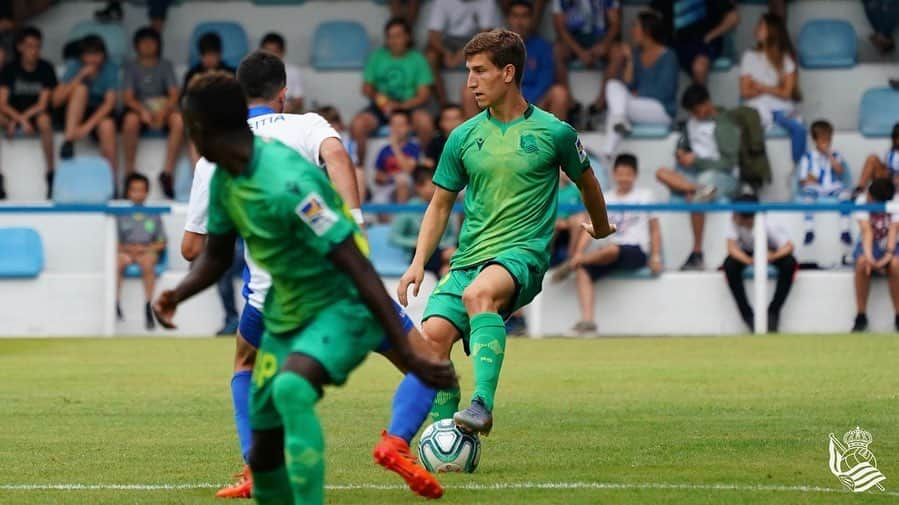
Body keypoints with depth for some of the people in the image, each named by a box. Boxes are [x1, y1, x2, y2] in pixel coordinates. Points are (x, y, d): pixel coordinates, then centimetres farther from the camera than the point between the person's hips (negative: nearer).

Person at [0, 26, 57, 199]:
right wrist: (21, 120, -26)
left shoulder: (46, 69, -4)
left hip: (35, 113, -1)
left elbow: (42, 105, -9)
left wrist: (18, 119, -21)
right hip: (14, 113, 1)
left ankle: (51, 174, -31)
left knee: (44, 120, -37)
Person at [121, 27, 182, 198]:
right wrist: (143, 111, -24)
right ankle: (130, 171, -28)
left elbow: (174, 94, 0)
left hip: (164, 107, 1)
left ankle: (168, 171, -30)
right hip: (140, 108, -1)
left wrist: (162, 113, -21)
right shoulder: (131, 67, 10)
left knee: (179, 120, -34)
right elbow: (127, 97, -2)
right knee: (130, 120, -37)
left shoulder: (165, 66, 12)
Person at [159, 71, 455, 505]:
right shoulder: (224, 179, 0)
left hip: (342, 308, -9)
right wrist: (177, 295, -7)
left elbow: (359, 269, -27)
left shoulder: (287, 182, -27)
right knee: (265, 455, 8)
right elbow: (216, 257, 15)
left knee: (290, 388, -37)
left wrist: (408, 354, -30)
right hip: (286, 314, 9)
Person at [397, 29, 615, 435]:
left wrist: (601, 228, 38)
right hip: (468, 259, 4)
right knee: (434, 333, -20)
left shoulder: (553, 133, 1)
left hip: (523, 251, -4)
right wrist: (418, 264, 5)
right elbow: (440, 206, 18)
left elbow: (586, 181, 21)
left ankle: (482, 404, -47)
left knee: (478, 293, -38)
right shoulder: (464, 136, 11)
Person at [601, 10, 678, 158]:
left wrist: (637, 95, -9)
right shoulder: (636, 53, 10)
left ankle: (608, 151, -25)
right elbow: (628, 86, 4)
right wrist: (629, 61, -6)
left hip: (662, 110, -6)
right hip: (638, 104, 6)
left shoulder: (667, 56, -6)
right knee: (613, 84, -23)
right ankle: (619, 120, -43)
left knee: (614, 108, -30)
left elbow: (664, 91, -13)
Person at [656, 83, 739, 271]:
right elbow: (684, 144, 30)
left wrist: (696, 160, -13)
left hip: (724, 178, -7)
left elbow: (728, 164, -12)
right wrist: (680, 152, 5)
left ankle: (697, 254, -30)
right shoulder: (692, 123, 16)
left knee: (693, 198, -36)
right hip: (695, 175, 7)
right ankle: (698, 189, -41)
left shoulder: (724, 126, -7)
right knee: (662, 173, -18)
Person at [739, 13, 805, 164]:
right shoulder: (749, 56, 11)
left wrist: (761, 87, -4)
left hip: (781, 109, 0)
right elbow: (745, 92, 4)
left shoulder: (786, 58, 9)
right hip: (756, 108, 0)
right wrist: (772, 89, -6)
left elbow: (786, 92, 1)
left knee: (799, 129, -32)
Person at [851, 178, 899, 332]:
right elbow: (867, 231, -26)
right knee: (862, 262, -35)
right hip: (869, 245, 0)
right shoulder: (862, 200, -15)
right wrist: (869, 256, -42)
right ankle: (861, 316, -24)